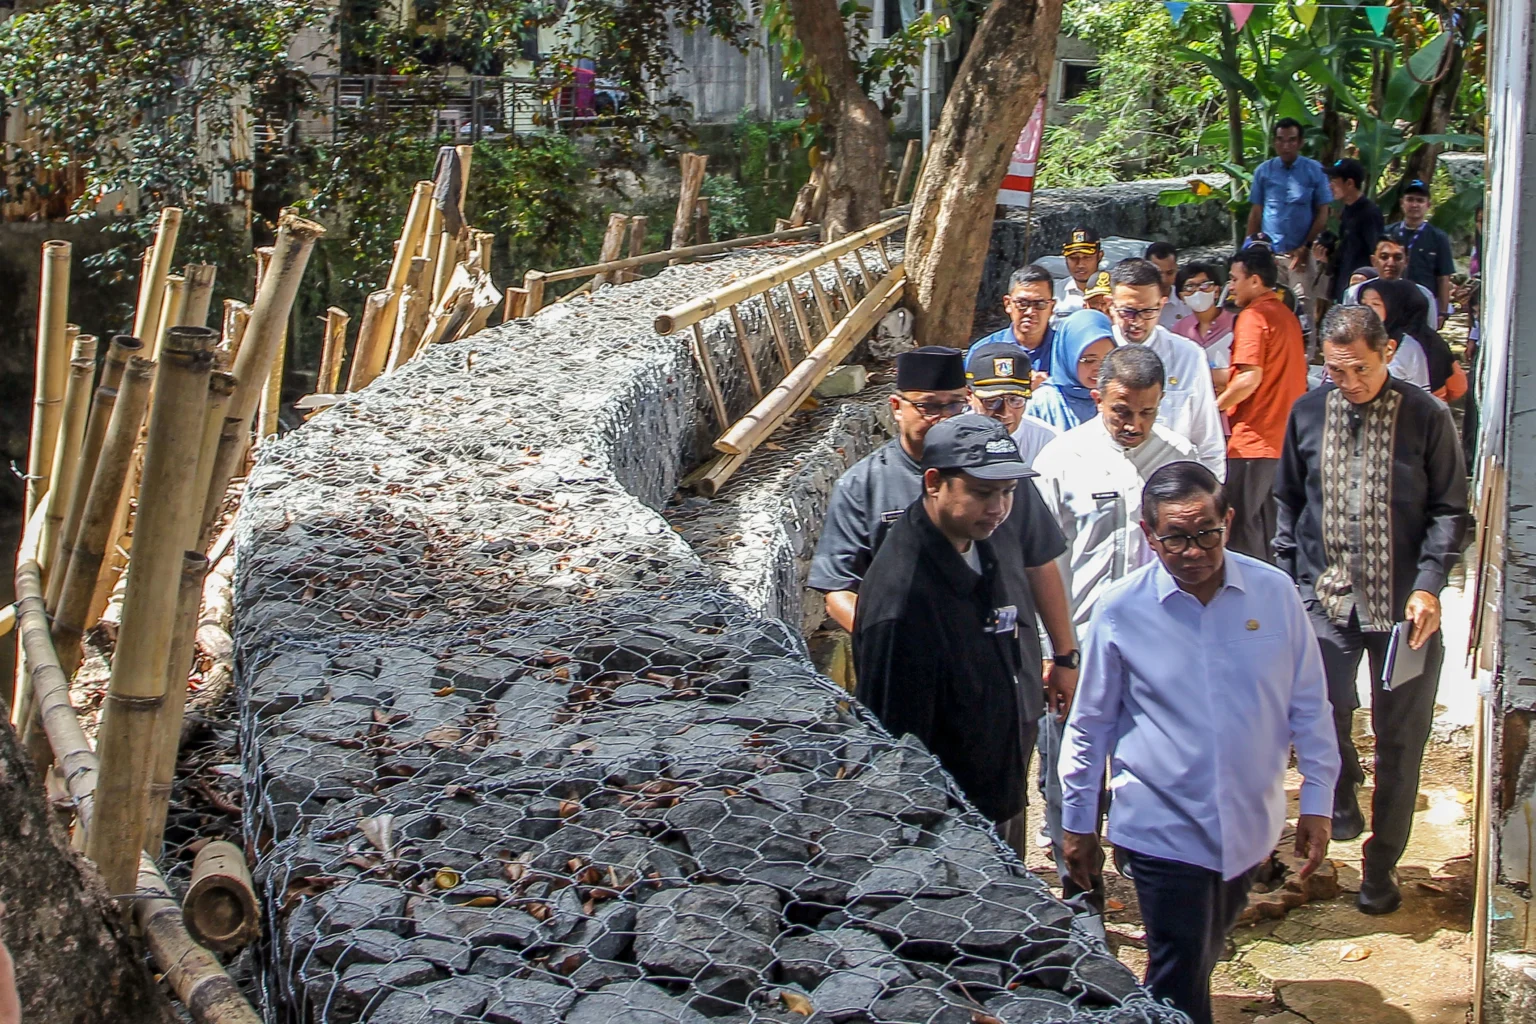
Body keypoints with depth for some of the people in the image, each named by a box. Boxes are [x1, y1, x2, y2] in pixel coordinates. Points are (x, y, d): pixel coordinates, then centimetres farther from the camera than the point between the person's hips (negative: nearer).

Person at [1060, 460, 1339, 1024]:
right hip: (1163, 829, -3)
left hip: (1249, 824, 3)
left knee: (1204, 958, 21)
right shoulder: (1120, 612, -11)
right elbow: (1090, 724, 0)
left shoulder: (1275, 592, -6)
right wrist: (1077, 823, 6)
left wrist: (1316, 801, 5)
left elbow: (1308, 705, 4)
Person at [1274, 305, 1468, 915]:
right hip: (1327, 595, 2)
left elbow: (1449, 510, 0)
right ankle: (1341, 803, 23)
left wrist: (1429, 585, -12)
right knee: (1324, 713, -9)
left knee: (1400, 738, 5)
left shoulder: (1426, 417, -4)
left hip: (1405, 604, -1)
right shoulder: (1307, 414, 4)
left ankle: (1382, 864, 20)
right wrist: (1286, 579, 8)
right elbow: (1289, 501, 14)